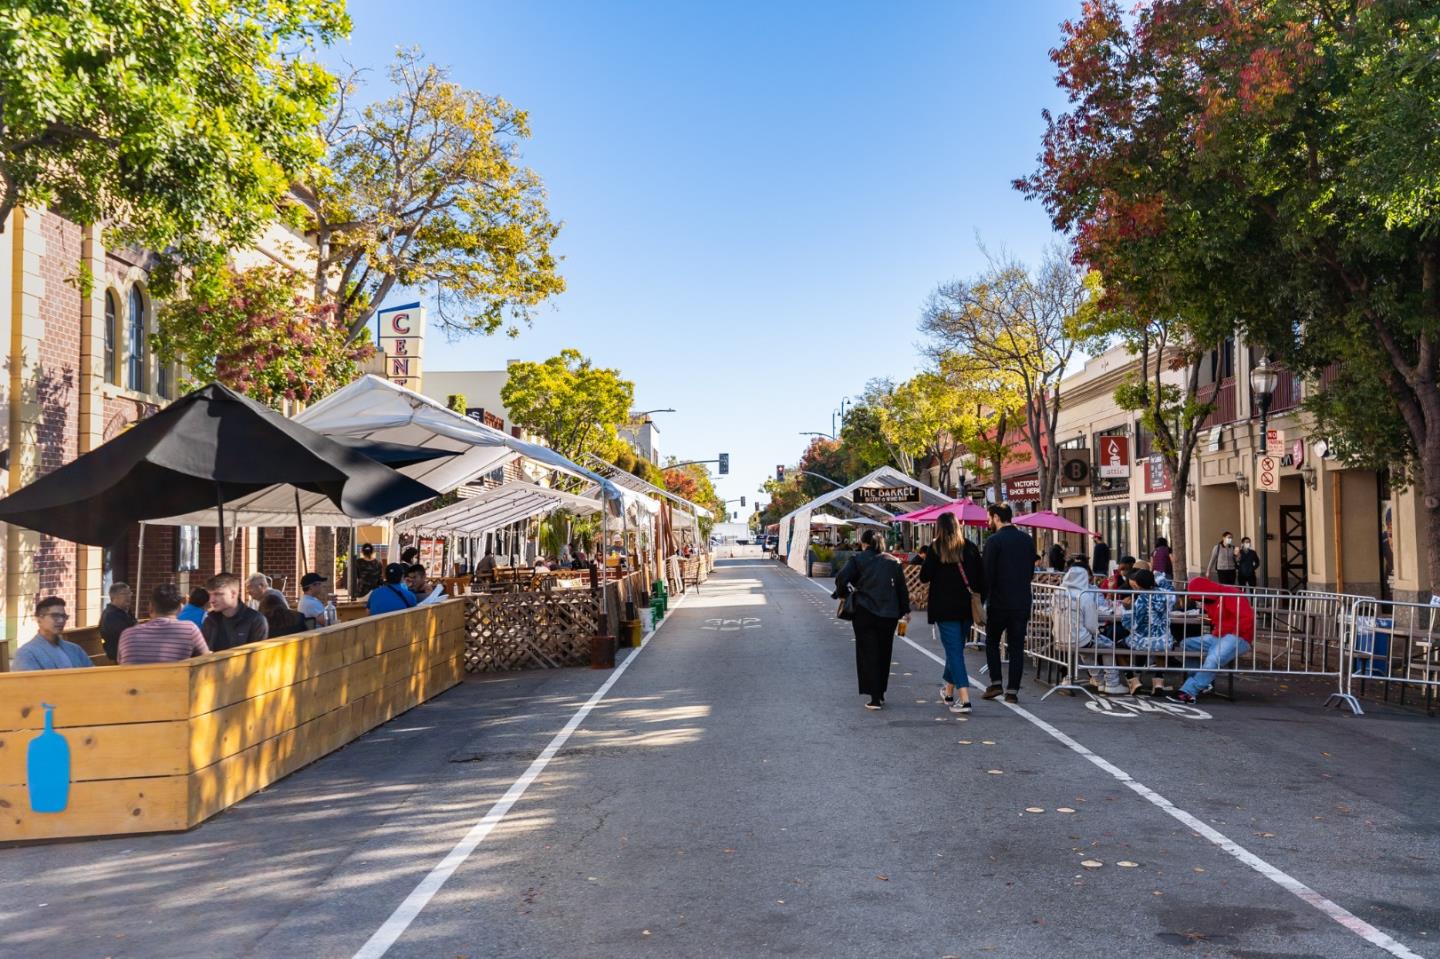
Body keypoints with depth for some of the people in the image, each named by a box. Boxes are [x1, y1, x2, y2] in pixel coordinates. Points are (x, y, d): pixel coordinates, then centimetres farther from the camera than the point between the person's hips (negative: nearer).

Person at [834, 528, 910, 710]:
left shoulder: (858, 559, -2)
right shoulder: (893, 562, 8)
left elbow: (841, 579, -13)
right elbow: (902, 588, 9)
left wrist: (844, 593, 6)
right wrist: (905, 610, 16)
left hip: (865, 612, -3)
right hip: (888, 614, 3)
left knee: (868, 654, 1)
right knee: (883, 654, 15)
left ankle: (875, 698, -7)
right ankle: (880, 694, 23)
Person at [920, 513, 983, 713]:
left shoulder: (936, 549, -8)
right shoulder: (970, 548, 2)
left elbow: (924, 577, -5)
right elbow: (981, 578, 4)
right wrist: (978, 601, 16)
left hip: (945, 609, -4)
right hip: (967, 608, 4)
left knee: (954, 650, -3)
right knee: (956, 648, 19)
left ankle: (964, 699, -13)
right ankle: (949, 691, 35)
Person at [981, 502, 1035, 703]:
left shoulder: (994, 541, -10)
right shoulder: (1028, 540, 7)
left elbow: (987, 574, -13)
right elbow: (1030, 571, 11)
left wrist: (981, 600, -8)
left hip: (999, 603, -4)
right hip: (1022, 603, 4)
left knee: (992, 642, 13)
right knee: (1016, 647, 7)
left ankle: (995, 682, 5)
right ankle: (1013, 690, 6)